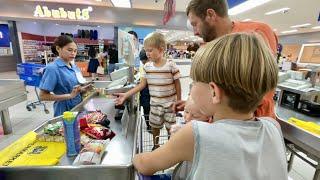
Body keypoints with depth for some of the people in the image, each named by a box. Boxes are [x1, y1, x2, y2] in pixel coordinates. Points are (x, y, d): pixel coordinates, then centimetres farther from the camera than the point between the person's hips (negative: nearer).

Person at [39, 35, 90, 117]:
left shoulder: (74, 66, 3)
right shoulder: (52, 68, -16)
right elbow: (43, 96, -16)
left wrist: (83, 89, -6)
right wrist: (70, 95, -23)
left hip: (79, 107, 7)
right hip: (65, 111, -6)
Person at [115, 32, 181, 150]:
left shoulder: (171, 65, -15)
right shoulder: (147, 67, -3)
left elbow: (177, 85, -7)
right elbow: (142, 85, -1)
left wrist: (178, 101, -4)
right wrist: (126, 95, -8)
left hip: (170, 102, -3)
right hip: (154, 103, 4)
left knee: (170, 127, 12)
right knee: (154, 126, 18)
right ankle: (155, 145, 44)